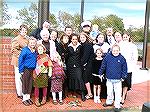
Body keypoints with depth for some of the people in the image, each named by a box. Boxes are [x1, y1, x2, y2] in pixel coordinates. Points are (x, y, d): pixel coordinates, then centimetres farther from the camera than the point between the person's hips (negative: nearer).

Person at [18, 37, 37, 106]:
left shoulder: (35, 51, 6)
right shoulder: (25, 50, -12)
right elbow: (20, 60, -12)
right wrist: (21, 70, -13)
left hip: (32, 70, 6)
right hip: (26, 70, -5)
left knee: (30, 84, 13)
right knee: (25, 84, 4)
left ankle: (28, 98, 26)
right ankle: (24, 99, 17)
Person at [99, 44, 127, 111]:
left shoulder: (122, 58, -6)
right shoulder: (107, 57, -5)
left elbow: (124, 68, 2)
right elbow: (103, 66, 4)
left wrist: (123, 77, 0)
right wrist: (101, 73, 7)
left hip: (118, 80, -1)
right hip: (109, 79, 2)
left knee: (118, 93, 6)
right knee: (109, 92, 17)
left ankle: (117, 105, 21)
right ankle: (109, 102, 38)